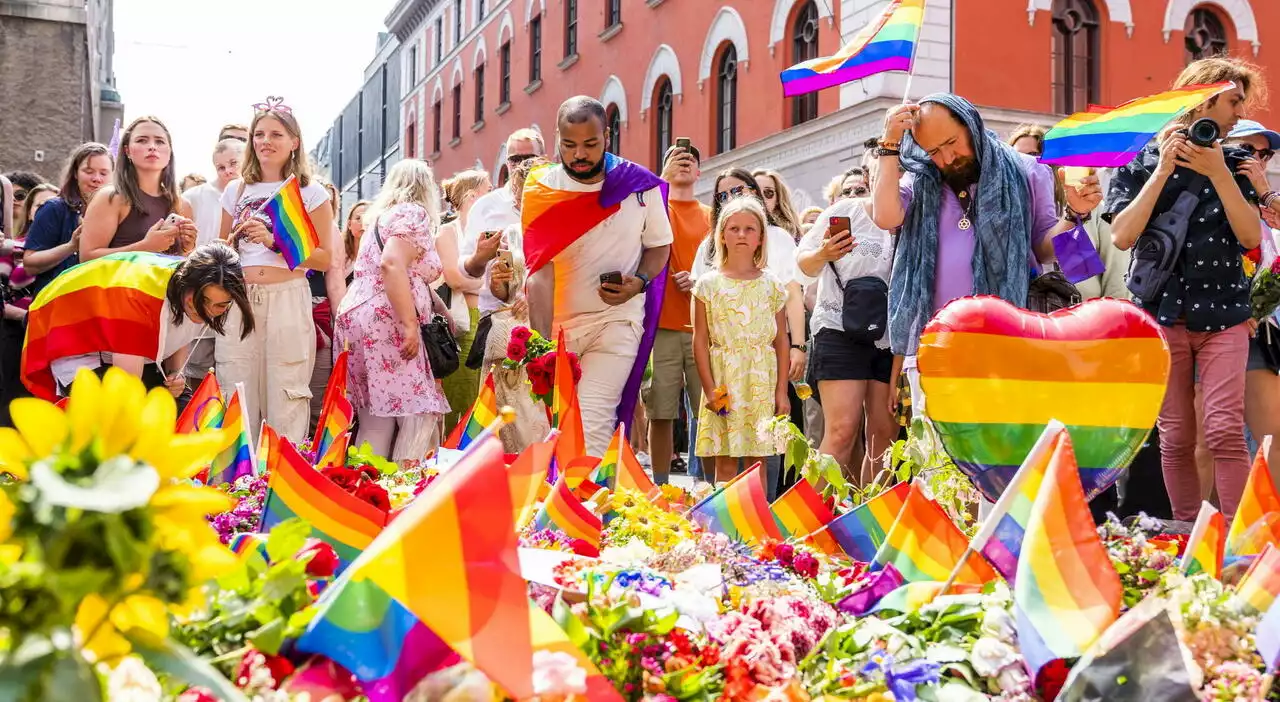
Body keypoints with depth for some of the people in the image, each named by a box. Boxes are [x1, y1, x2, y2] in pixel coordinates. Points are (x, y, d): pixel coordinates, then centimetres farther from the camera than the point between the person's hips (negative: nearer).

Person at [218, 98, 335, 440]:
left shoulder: (310, 193, 5)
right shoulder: (236, 190, 15)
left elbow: (324, 258, -2)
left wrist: (273, 241, -10)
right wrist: (235, 240, 2)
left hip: (287, 300, -3)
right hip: (239, 300, 3)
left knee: (285, 402, -5)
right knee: (237, 402, 0)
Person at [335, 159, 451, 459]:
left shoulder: (382, 217, 26)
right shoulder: (414, 213, -2)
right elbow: (392, 265, -18)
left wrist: (442, 310, 42)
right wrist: (411, 324, -21)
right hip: (385, 323, -9)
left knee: (376, 420, 7)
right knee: (419, 415, -10)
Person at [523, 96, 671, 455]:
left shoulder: (640, 184, -6)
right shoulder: (542, 190, -8)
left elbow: (659, 245, 9)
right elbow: (540, 273, -14)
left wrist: (639, 282, -13)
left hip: (616, 321, -1)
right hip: (556, 323, 1)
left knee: (592, 422, -16)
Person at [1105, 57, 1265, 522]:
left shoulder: (1231, 165, 10)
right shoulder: (1143, 162, 3)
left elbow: (1251, 237, -2)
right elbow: (1123, 236, -9)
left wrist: (1219, 173, -12)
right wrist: (1163, 170, -11)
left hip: (1223, 314, 1)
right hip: (1164, 312, -1)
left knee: (1225, 430, -10)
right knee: (1176, 437, 2)